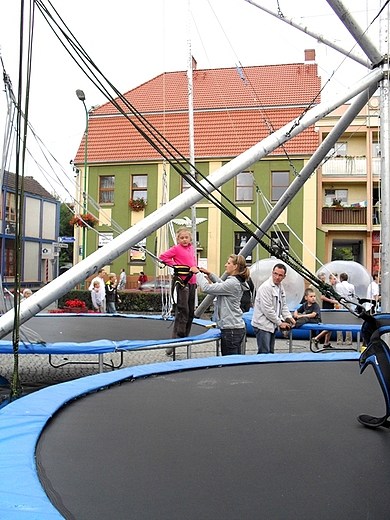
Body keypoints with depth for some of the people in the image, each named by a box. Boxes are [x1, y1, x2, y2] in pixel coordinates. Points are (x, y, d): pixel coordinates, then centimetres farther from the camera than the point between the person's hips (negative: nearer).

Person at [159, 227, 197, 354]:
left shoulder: (191, 248, 13)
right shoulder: (176, 249, -7)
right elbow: (162, 257, -10)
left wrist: (195, 268, 12)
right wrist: (174, 264, -12)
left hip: (192, 282, 8)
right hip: (180, 282, -8)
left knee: (191, 311, 13)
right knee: (182, 311, -12)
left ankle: (185, 337, 26)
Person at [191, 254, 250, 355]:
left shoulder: (232, 283, -20)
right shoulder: (237, 282, 10)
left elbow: (206, 288, -20)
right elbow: (222, 284, 30)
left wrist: (198, 273, -7)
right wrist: (209, 274, 19)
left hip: (231, 329, -10)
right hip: (238, 328, 10)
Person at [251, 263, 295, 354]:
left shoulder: (280, 286, 11)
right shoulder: (266, 287, -18)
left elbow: (283, 305, 19)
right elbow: (267, 309, -21)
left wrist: (288, 317, 1)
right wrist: (280, 323, -14)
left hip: (272, 325, 9)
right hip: (263, 325, -9)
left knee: (270, 352, 14)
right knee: (264, 353, -10)